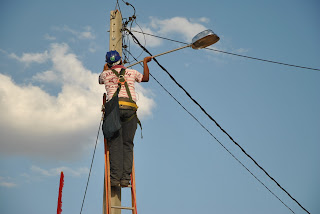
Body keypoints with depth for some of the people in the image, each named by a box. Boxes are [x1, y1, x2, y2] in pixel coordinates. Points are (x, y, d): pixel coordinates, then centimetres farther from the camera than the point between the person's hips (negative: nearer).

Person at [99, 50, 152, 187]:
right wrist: (145, 62, 51)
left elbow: (100, 80, 42)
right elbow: (146, 78, 37)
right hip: (130, 109, 1)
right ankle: (125, 178, -7)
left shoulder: (106, 74, 17)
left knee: (115, 143, -4)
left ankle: (115, 177, -13)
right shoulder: (131, 72, 17)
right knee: (127, 144, 2)